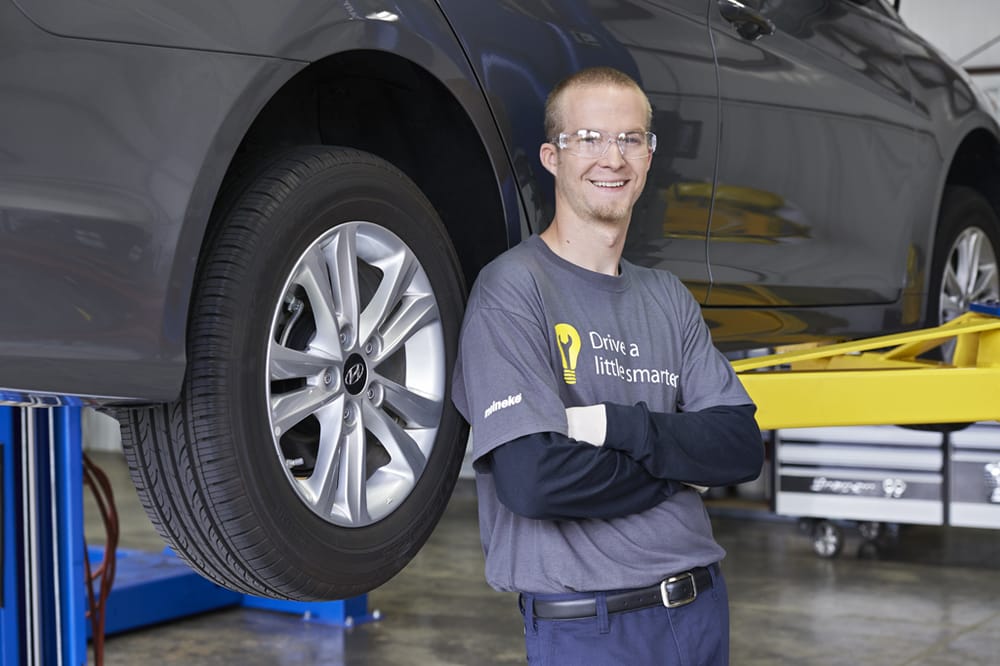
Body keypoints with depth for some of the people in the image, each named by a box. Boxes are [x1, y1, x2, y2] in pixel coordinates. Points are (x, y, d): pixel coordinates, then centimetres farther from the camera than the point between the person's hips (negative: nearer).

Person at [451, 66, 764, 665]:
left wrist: (615, 425, -18)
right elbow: (533, 477, -23)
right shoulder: (513, 288, -12)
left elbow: (742, 448, -1)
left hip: (704, 606, 6)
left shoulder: (668, 297, 9)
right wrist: (676, 470, -9)